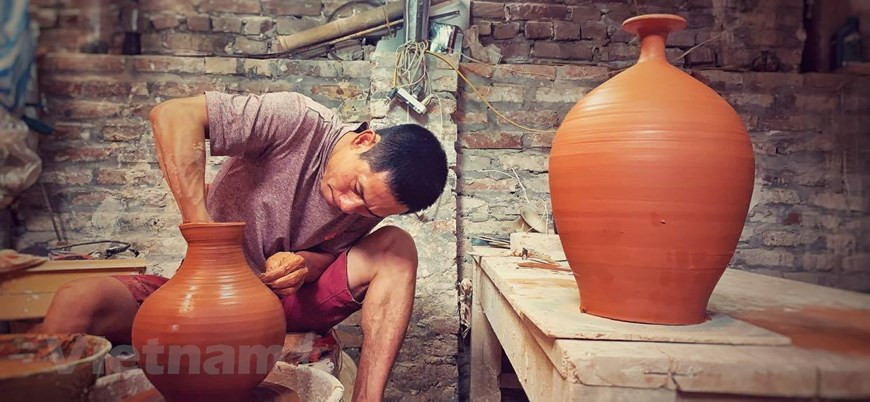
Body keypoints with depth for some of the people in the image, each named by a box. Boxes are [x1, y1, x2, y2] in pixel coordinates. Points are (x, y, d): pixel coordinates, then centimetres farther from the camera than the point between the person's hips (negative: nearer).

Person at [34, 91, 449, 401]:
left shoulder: (373, 203, -7)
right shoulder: (300, 123, -22)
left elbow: (332, 255, 5)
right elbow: (173, 115, -29)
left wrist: (305, 264, -20)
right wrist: (200, 228, -35)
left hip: (287, 305, 3)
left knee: (398, 247, -18)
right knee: (77, 302, -28)